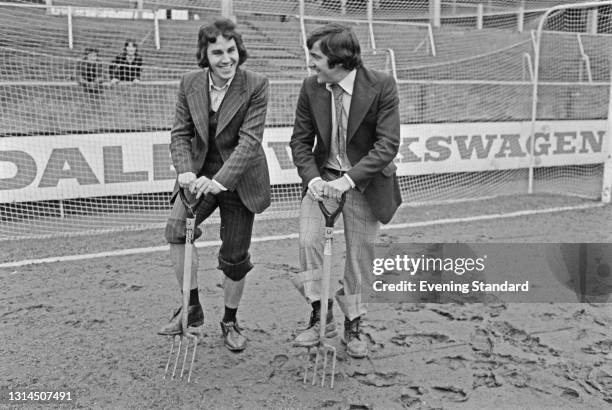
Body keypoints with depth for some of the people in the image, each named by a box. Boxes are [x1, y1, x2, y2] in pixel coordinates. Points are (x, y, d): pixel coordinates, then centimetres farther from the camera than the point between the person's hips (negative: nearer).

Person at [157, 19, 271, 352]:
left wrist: (220, 180, -31)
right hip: (199, 174, 3)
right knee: (177, 228, -22)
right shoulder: (189, 84, -3)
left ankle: (230, 321, 28)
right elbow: (180, 133, -1)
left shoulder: (255, 86, -13)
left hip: (239, 180, -2)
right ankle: (191, 307, -3)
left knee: (234, 256, 4)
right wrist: (185, 170, -21)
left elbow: (250, 139, -20)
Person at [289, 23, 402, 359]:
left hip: (365, 181, -2)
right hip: (323, 177, 3)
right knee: (308, 241, -14)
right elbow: (300, 140, -1)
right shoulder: (311, 88, -7)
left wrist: (348, 180, -32)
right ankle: (320, 316, 7)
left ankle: (353, 325, 27)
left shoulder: (381, 87, -18)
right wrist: (312, 178, -20)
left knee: (360, 254, 6)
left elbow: (388, 145, -21)